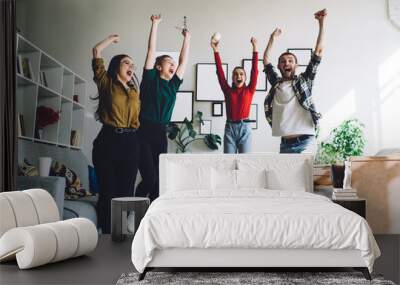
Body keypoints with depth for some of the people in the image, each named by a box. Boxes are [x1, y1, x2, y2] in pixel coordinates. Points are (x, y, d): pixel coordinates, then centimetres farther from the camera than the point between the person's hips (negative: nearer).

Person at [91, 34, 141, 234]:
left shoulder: (134, 90, 18)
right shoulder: (106, 84, 4)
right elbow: (97, 51, 2)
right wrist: (112, 38, 17)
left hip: (130, 143, 4)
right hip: (108, 142, -4)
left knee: (126, 192, 5)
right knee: (108, 192, -1)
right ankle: (106, 234, 8)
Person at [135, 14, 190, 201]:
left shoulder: (173, 84, 15)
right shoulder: (151, 79, 2)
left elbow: (183, 61, 21)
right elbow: (151, 50, -1)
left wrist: (187, 38, 25)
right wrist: (155, 24, 1)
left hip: (161, 133, 6)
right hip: (143, 132, -6)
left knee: (159, 178, 4)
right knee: (149, 177, -15)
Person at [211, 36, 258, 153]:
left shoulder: (249, 90, 5)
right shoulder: (228, 91, 7)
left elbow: (254, 70, -2)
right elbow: (220, 71, 3)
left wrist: (255, 48, -7)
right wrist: (215, 50, -3)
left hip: (244, 128, -1)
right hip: (230, 127, 1)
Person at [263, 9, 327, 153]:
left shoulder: (303, 81, 6)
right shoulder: (276, 83, 15)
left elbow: (318, 51, 4)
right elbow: (265, 59, 25)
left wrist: (321, 23, 3)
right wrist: (272, 38, 27)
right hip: (284, 143, 4)